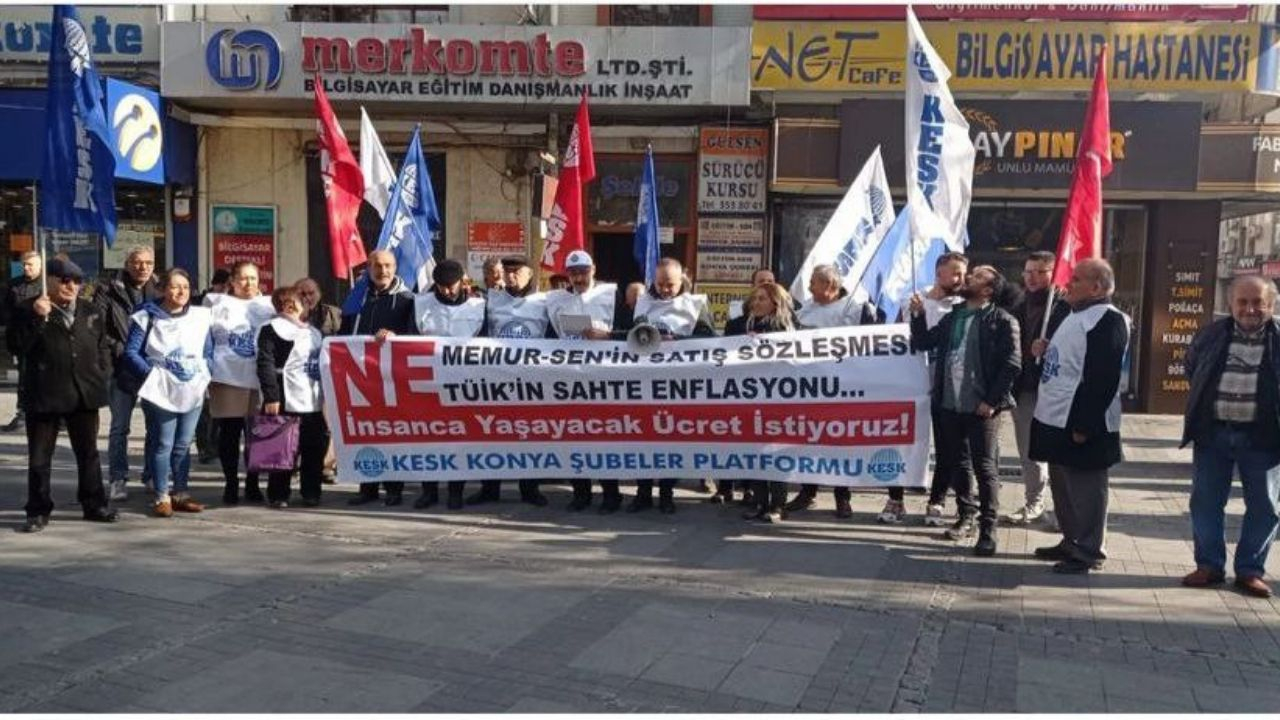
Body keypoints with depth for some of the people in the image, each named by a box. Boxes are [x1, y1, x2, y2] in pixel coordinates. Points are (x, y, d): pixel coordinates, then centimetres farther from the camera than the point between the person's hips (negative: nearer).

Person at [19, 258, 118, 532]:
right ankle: (38, 511, 14)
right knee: (39, 456, 4)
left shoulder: (91, 312, 9)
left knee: (88, 452, 12)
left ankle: (94, 504, 22)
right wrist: (38, 317, -21)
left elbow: (103, 346, 17)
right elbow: (21, 347, -11)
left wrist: (100, 371, 5)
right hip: (45, 394, -3)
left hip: (84, 393, 3)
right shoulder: (30, 309, -2)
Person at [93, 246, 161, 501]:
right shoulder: (109, 291, 0)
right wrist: (118, 349, -13)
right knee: (119, 427, 4)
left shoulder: (160, 291, 6)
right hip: (122, 368, -2)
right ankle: (117, 479, 12)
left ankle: (153, 475, 21)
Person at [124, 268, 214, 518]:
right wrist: (150, 374, -13)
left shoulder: (201, 317, 10)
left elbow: (208, 352, 15)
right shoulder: (147, 317, -1)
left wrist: (204, 375, 2)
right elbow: (130, 352, -4)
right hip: (161, 392, -4)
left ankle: (180, 493, 18)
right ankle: (161, 497, 6)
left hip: (193, 391, 4)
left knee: (183, 445, 10)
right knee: (162, 444, -2)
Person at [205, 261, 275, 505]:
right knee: (229, 432, 1)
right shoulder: (215, 302, 8)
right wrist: (206, 369, -3)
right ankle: (230, 484, 11)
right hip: (227, 377, -2)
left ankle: (253, 484, 15)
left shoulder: (269, 304, 14)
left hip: (260, 378, 2)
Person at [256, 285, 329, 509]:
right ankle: (278, 495, 9)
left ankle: (311, 493, 17)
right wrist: (271, 397, -17)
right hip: (286, 401, -6)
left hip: (314, 402, 6)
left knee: (316, 449, 7)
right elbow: (266, 364, -9)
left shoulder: (314, 331, 20)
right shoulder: (272, 329, -1)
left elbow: (323, 363, 24)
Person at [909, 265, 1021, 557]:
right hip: (950, 404, 6)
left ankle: (988, 530, 4)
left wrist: (992, 401, -15)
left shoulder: (1002, 321, -7)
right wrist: (918, 315, 2)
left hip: (981, 407, -6)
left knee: (985, 469, -1)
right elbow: (923, 342, 17)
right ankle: (966, 516, 29)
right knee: (955, 463, 14)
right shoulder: (952, 317, 13)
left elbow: (1012, 364, -12)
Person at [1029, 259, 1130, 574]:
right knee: (1061, 486, 18)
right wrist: (1045, 353, 7)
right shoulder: (1076, 316, 17)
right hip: (1056, 419, 10)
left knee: (1084, 489, 0)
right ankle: (1071, 542, 31)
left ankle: (1088, 551, 10)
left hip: (1081, 424, -10)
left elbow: (1102, 378, -22)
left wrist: (1084, 424, -24)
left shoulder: (1108, 320, -15)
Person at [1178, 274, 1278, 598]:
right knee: (1205, 501, 7)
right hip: (1212, 433, 2)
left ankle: (1250, 570, 20)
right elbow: (1191, 368, 19)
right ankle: (1209, 565, 20)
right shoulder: (1211, 335, 1)